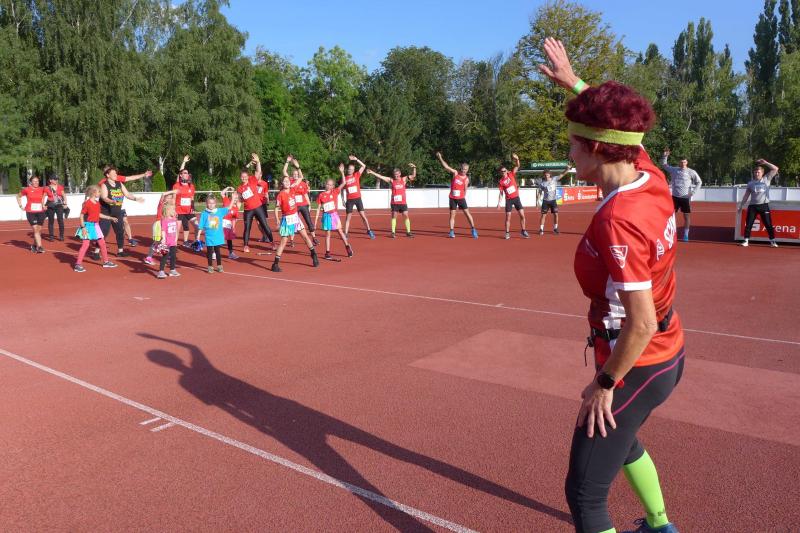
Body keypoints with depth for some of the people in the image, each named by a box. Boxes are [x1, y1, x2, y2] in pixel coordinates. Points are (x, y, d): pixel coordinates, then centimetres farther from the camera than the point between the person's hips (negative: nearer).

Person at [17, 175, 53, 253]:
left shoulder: (42, 189, 3)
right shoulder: (27, 190, 0)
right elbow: (18, 196, 15)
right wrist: (21, 206, 9)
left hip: (40, 212, 3)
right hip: (30, 212, -3)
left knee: (39, 230, 8)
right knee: (36, 229, -10)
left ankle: (34, 245, 26)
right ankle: (39, 247, -12)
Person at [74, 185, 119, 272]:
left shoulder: (97, 203, 9)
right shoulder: (87, 203, -14)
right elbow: (82, 215, -14)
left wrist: (111, 218, 18)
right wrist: (83, 227, -19)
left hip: (96, 226, 8)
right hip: (88, 226, -8)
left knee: (102, 243, 13)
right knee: (85, 244, -9)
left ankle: (106, 262, 26)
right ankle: (78, 265, -4)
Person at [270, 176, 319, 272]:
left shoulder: (292, 191, 3)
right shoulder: (280, 194, -13)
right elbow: (276, 208, -14)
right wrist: (277, 219, -22)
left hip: (295, 217, 6)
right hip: (287, 219, -5)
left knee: (305, 236, 7)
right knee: (283, 242, -6)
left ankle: (314, 255, 22)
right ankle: (276, 264, -1)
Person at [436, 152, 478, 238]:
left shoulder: (466, 179, -1)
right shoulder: (455, 173, -1)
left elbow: (465, 190, 2)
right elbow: (446, 166, -7)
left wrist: (464, 197, -3)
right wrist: (440, 158, -16)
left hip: (461, 198, -1)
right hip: (452, 198, 1)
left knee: (467, 213, -3)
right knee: (452, 215, 2)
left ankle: (473, 230, 3)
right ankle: (452, 232, 7)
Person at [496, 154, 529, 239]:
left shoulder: (511, 174, 1)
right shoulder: (501, 182, -2)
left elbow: (517, 166, -7)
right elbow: (501, 193, 2)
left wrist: (517, 159, -27)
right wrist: (499, 203, -7)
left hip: (516, 198, 1)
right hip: (508, 200, -1)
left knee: (522, 215, -2)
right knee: (508, 217, -2)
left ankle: (523, 231, 11)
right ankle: (507, 233, 8)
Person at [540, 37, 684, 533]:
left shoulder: (618, 220, -30)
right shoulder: (651, 176, -5)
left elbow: (641, 324, -29)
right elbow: (616, 123, 16)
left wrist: (605, 384, -17)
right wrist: (574, 82, 22)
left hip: (637, 366, -9)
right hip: (670, 353, 10)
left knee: (585, 493, 3)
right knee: (621, 439, 35)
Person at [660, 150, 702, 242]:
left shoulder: (691, 172, -2)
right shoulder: (674, 170, 4)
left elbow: (699, 182, 2)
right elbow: (664, 164, 13)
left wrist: (693, 192, -9)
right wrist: (665, 155, -3)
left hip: (685, 198, -2)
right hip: (675, 197, 2)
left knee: (686, 216, 3)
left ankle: (685, 235, 10)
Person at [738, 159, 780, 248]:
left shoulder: (766, 179, 6)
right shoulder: (750, 183, 8)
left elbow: (775, 169, 0)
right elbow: (746, 196, 11)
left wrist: (765, 163, -4)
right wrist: (740, 206, 9)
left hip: (764, 205, -1)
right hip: (752, 206, 1)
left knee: (768, 224, 0)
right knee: (748, 224, -2)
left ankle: (772, 241, 9)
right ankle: (746, 241, 5)